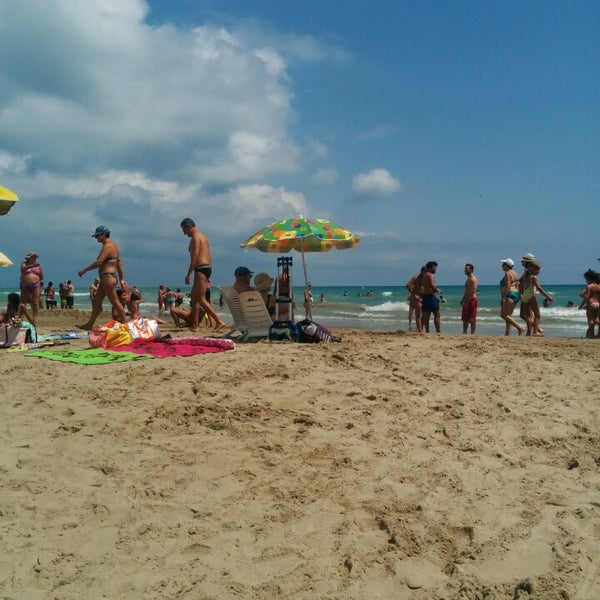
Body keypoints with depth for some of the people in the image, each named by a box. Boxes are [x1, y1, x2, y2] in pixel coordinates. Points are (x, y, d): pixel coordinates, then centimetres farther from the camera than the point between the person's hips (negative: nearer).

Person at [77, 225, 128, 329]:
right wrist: (122, 279, 21)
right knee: (96, 301, 12)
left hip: (108, 277, -11)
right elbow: (119, 264, 20)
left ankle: (125, 323, -2)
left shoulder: (108, 246, -13)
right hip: (106, 278, 11)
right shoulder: (113, 245, 19)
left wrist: (84, 270, -14)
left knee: (115, 302, -6)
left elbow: (99, 262, -22)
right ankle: (89, 324, 17)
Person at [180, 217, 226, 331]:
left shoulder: (195, 237, -8)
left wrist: (189, 274, -20)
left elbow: (195, 256, -19)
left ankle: (219, 322, -18)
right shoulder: (203, 236, 22)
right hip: (207, 267, 10)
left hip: (201, 269, -10)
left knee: (201, 299, -12)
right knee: (194, 297, 15)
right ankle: (195, 325, 18)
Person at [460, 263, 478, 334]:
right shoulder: (468, 279, 19)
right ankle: (464, 333, 18)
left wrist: (466, 301, -22)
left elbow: (472, 292, -20)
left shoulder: (473, 279, -13)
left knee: (472, 319, -6)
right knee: (465, 318, 12)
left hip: (471, 300, -10)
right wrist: (463, 300, 19)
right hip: (467, 301, 10)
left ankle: (472, 334, -3)